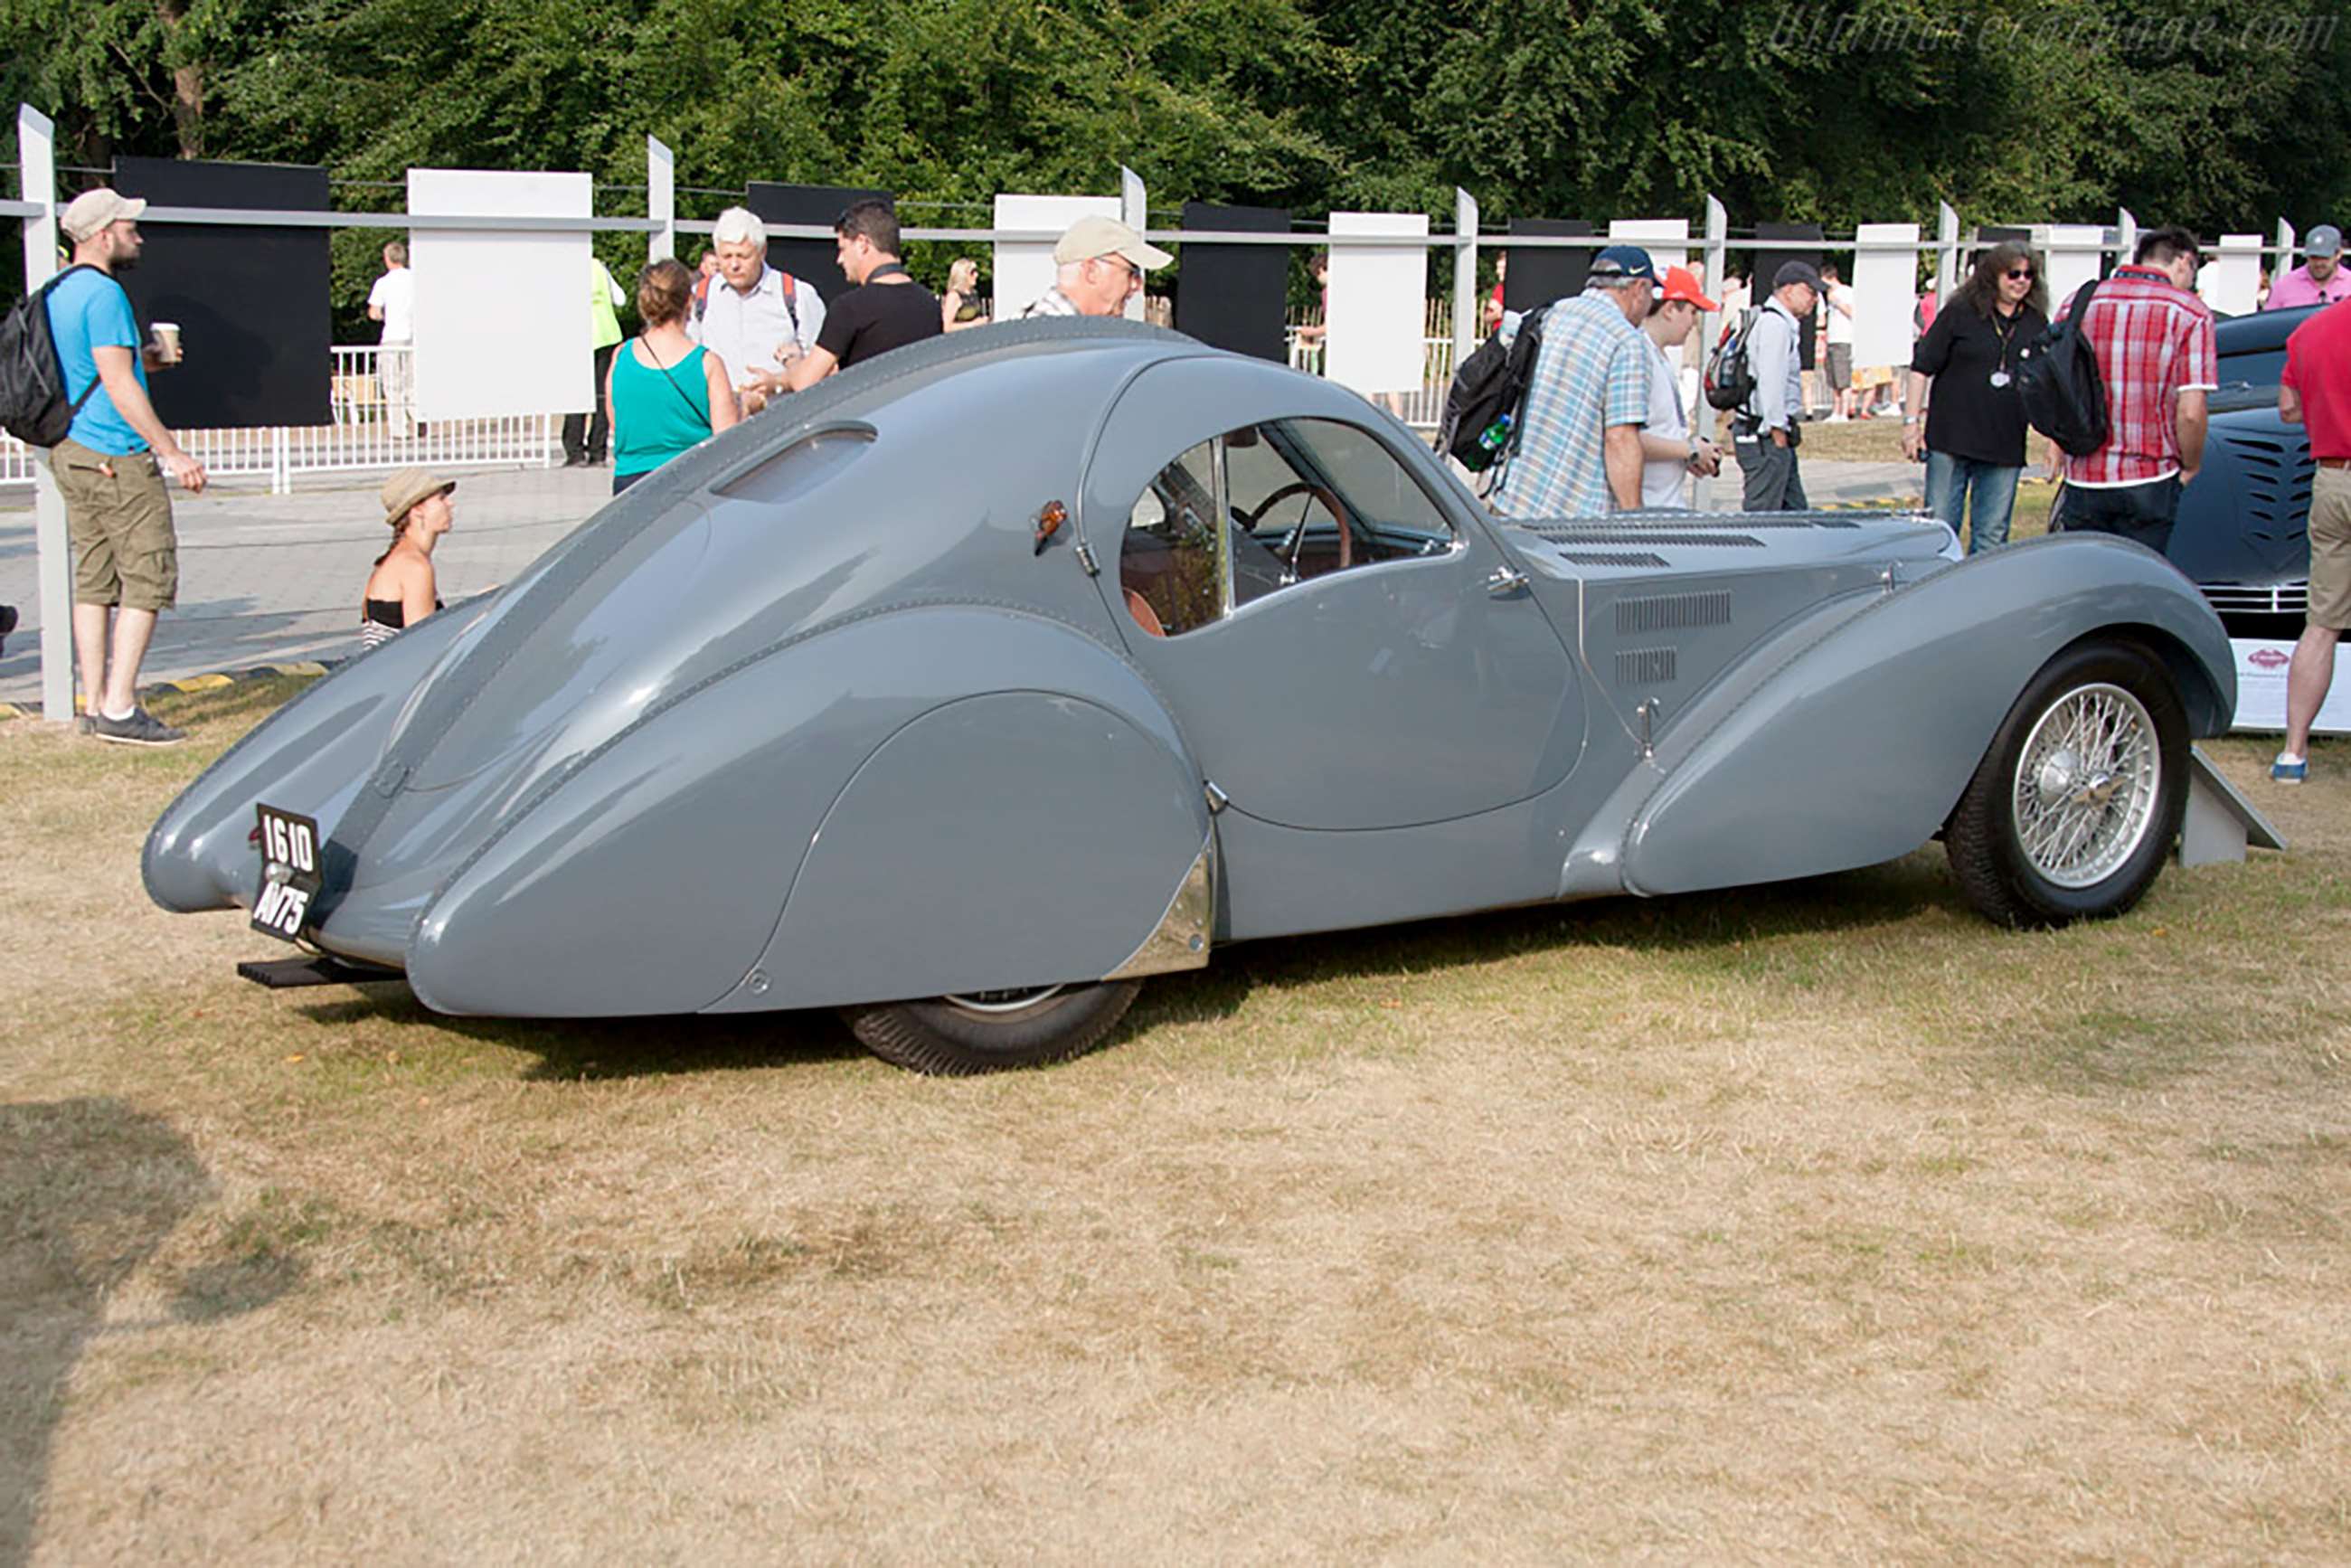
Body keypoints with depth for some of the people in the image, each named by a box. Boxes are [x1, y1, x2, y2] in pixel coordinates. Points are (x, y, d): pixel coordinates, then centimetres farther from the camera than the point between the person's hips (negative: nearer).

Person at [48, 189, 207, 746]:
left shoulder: (55, 294, 15)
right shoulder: (103, 293, -14)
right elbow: (118, 385, -20)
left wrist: (137, 361, 22)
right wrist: (172, 453, -20)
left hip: (70, 452, 10)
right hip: (115, 458, -10)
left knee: (94, 582, 11)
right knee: (148, 579, -6)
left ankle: (95, 705, 12)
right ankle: (119, 709, -9)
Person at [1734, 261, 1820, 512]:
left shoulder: (1785, 325, 20)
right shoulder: (1775, 324, -14)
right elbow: (1771, 382, -21)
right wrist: (1778, 433, -20)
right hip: (1765, 436, -11)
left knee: (1794, 510, 12)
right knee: (1761, 515, -10)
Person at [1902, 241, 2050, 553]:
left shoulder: (2037, 324, 10)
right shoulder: (1960, 313, -1)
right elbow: (1922, 368, 0)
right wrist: (1912, 421, -5)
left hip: (2005, 447, 3)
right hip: (1951, 439, -3)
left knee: (1992, 536, 5)